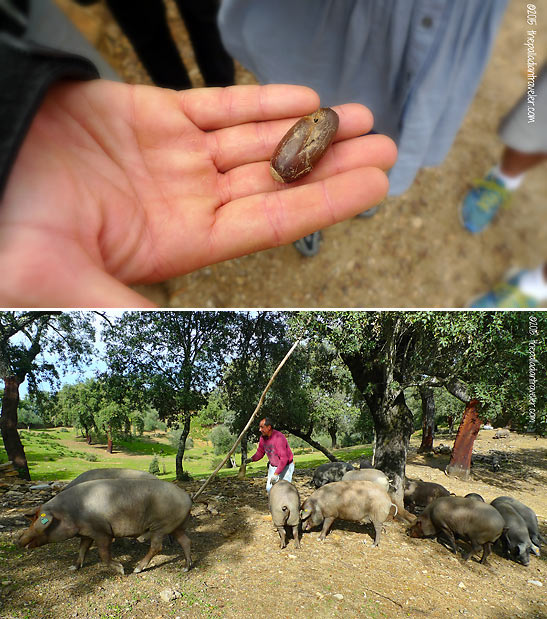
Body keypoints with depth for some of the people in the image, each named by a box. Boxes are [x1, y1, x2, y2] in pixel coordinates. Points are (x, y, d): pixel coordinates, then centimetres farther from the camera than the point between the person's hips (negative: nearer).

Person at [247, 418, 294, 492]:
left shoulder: (279, 437, -30)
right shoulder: (262, 437, -7)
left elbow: (284, 458, -32)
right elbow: (260, 452, 3)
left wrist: (276, 474, -33)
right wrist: (252, 459, -17)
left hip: (286, 466, -6)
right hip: (273, 466, 6)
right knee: (269, 488, 0)